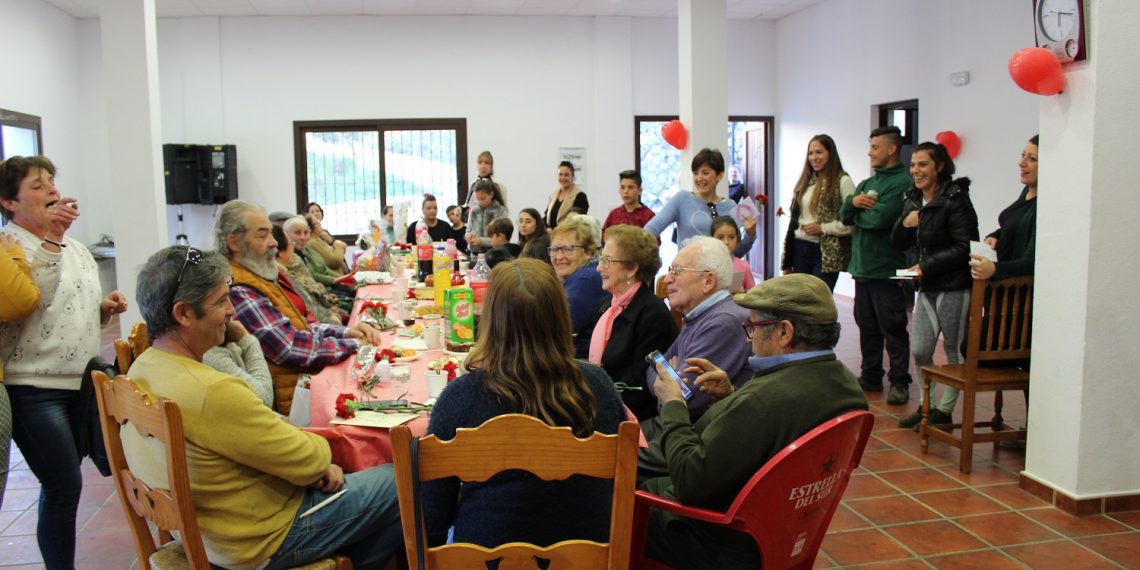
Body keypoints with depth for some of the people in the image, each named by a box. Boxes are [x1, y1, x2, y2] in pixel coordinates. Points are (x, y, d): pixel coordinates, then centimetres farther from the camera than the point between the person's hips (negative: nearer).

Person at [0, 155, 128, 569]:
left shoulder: (76, 248, 14)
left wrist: (106, 308, 4)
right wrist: (50, 238, -26)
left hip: (82, 382, 7)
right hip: (34, 389, -7)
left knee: (61, 486, 15)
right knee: (65, 487, -5)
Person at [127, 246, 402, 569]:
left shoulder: (141, 370, -3)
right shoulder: (212, 393, -34)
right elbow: (310, 461, -23)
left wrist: (314, 462, -4)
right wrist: (318, 448, 0)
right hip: (259, 544, -9)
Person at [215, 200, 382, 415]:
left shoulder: (266, 274, 10)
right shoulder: (239, 292, -21)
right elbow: (292, 349, -24)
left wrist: (345, 331, -2)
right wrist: (355, 345, -13)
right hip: (296, 395, -9)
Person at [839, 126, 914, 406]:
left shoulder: (902, 182, -11)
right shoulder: (867, 183, 17)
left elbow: (879, 218, -22)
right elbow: (845, 215, 10)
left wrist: (857, 212, -2)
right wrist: (852, 202, -11)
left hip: (887, 269, -8)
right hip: (863, 267, 8)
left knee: (893, 329, -1)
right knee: (867, 327, 14)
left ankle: (899, 382, 7)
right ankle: (871, 377, 23)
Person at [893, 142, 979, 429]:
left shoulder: (955, 201, -12)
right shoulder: (913, 200, 10)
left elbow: (965, 248, -17)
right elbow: (899, 244, 13)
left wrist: (927, 266, -20)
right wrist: (904, 224, -7)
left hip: (955, 287, -7)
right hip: (927, 287, 7)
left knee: (954, 350, 5)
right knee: (919, 350, 6)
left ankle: (944, 410, 15)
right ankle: (926, 406, 20)